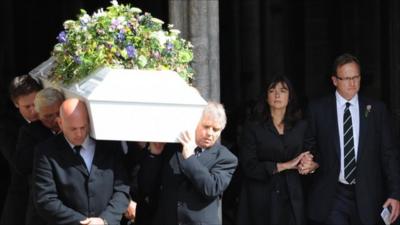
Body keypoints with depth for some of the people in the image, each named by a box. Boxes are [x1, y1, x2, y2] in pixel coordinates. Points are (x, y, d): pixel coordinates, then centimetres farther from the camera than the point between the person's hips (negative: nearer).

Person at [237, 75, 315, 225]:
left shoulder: (301, 126, 10)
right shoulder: (253, 127, 0)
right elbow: (248, 166, -9)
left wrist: (307, 165, -13)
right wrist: (284, 166, -14)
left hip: (292, 200, 2)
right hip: (262, 200, -2)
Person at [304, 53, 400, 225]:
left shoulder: (376, 109, 5)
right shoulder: (318, 109, 3)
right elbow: (310, 146, 13)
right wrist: (314, 162, -9)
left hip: (366, 197, 1)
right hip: (332, 196, -1)